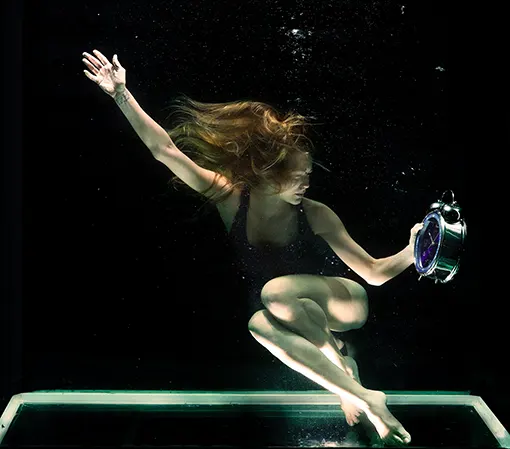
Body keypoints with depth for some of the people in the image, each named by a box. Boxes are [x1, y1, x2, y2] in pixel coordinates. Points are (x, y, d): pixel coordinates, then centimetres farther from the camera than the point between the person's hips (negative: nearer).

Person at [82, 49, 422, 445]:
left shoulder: (316, 215, -23)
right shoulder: (232, 199, -18)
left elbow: (375, 273, -19)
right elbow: (164, 149, -20)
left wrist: (410, 253, -38)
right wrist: (120, 93, -24)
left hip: (346, 306, -3)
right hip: (303, 319, 3)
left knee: (277, 290, -33)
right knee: (259, 322, -33)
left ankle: (341, 363, -12)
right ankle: (365, 397, -26)